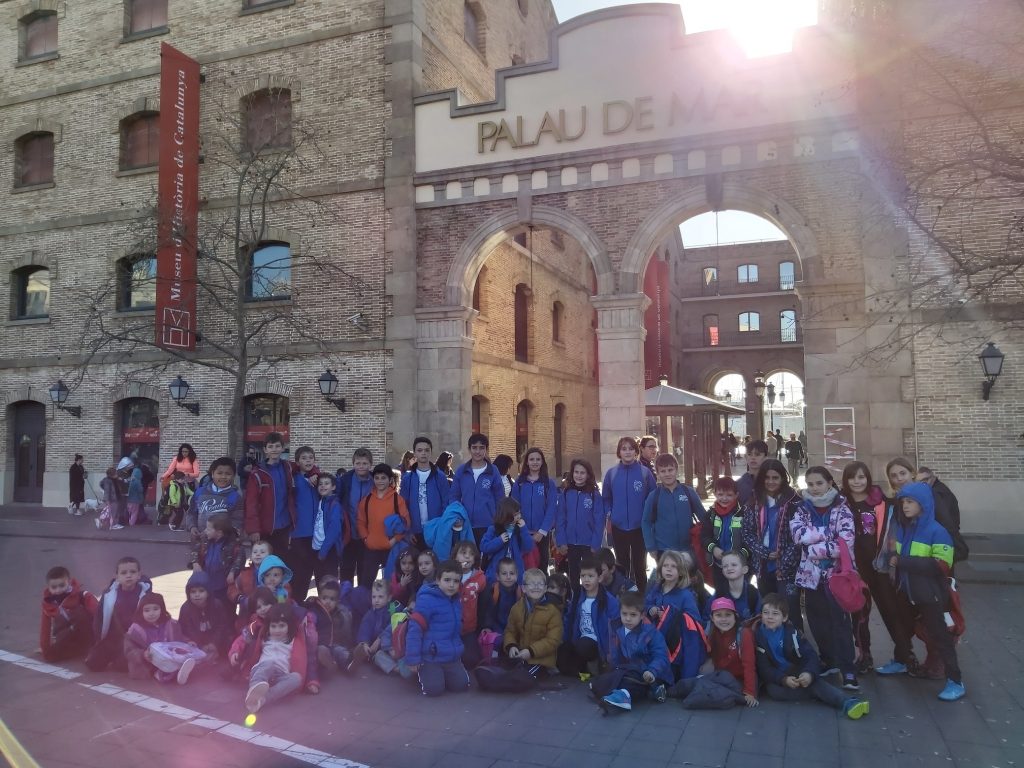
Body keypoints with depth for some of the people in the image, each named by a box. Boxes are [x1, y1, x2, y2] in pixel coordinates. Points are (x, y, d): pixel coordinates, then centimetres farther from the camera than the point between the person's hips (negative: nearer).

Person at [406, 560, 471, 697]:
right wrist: (413, 659, -19)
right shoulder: (426, 600, -18)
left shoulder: (456, 602, 8)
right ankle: (423, 673, 15)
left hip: (452, 657, 7)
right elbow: (415, 629, -19)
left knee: (462, 684, -6)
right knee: (434, 689, -18)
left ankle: (442, 674, 24)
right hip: (430, 657, -6)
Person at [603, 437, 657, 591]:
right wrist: (609, 515, -5)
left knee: (639, 566, 10)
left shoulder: (645, 472, -7)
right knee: (622, 566, 13)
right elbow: (606, 498, 6)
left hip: (640, 527, -2)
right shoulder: (611, 473, -1)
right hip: (619, 528, 2)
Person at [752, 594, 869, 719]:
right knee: (774, 690, -34)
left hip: (796, 672, 1)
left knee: (813, 680, -29)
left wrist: (809, 673, -33)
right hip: (774, 678, -1)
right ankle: (819, 693, -30)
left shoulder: (791, 632, -4)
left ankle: (847, 702, -44)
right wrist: (783, 679, -28)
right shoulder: (757, 635, -10)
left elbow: (810, 656, -11)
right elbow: (763, 668, -12)